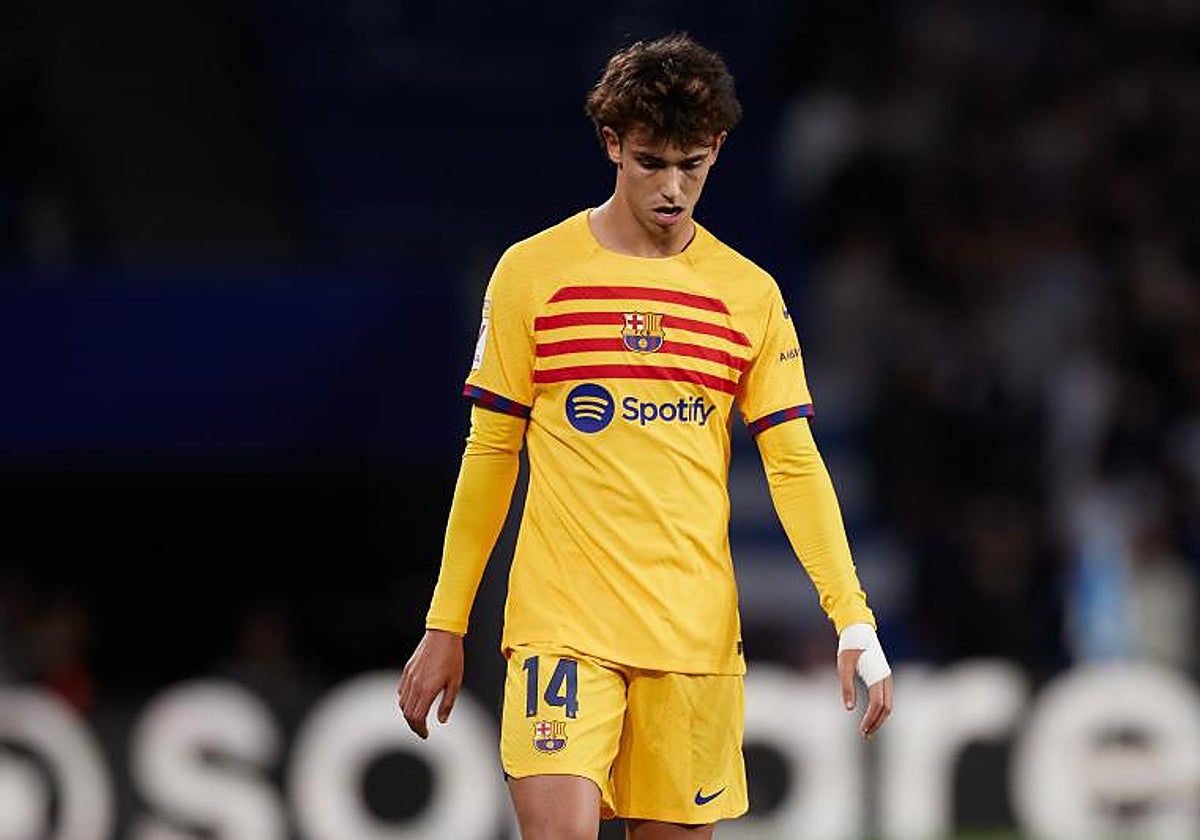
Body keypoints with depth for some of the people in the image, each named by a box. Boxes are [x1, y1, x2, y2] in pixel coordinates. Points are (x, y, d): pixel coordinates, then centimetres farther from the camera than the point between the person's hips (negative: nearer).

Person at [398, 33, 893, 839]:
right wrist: (445, 626, 5)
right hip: (561, 620, -2)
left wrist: (853, 620, -6)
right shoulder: (531, 273, 2)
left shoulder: (751, 295, 6)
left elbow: (794, 463, 5)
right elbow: (490, 454, 7)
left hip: (696, 634, 2)